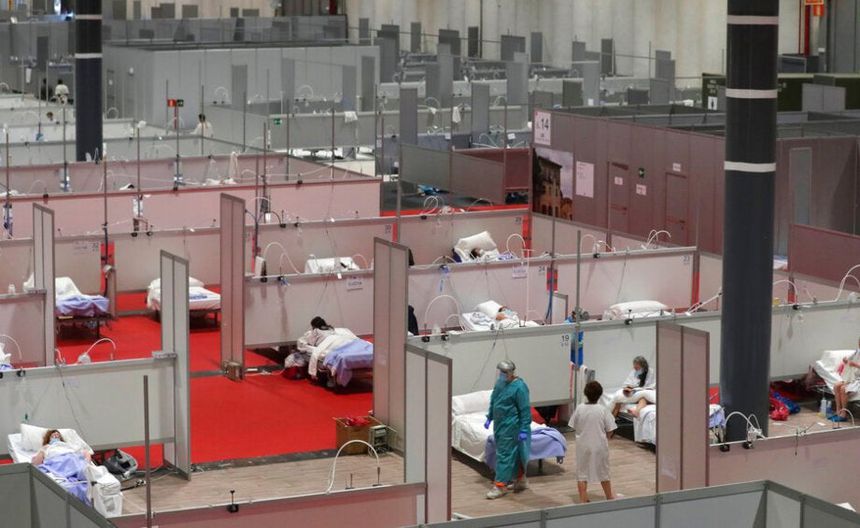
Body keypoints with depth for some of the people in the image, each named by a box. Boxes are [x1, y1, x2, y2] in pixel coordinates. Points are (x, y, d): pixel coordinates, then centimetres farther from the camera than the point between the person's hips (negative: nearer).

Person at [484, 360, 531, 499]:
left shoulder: (519, 387, -17)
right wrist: (489, 418, 18)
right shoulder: (500, 382, 7)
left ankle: (500, 485, -3)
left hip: (510, 426, -8)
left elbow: (525, 410, -16)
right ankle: (521, 480, 27)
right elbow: (493, 402, 20)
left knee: (505, 454, -7)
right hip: (499, 424, 8)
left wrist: (524, 430, -17)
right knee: (513, 453, 16)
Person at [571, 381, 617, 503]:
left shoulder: (579, 409, -10)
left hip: (583, 446, 0)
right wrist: (605, 439, 9)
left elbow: (574, 427, 0)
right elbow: (610, 430, -9)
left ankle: (583, 500, 7)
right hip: (600, 445, 0)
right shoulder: (603, 410, -14)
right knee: (603, 472, 17)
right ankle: (609, 497, 32)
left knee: (582, 473, 9)